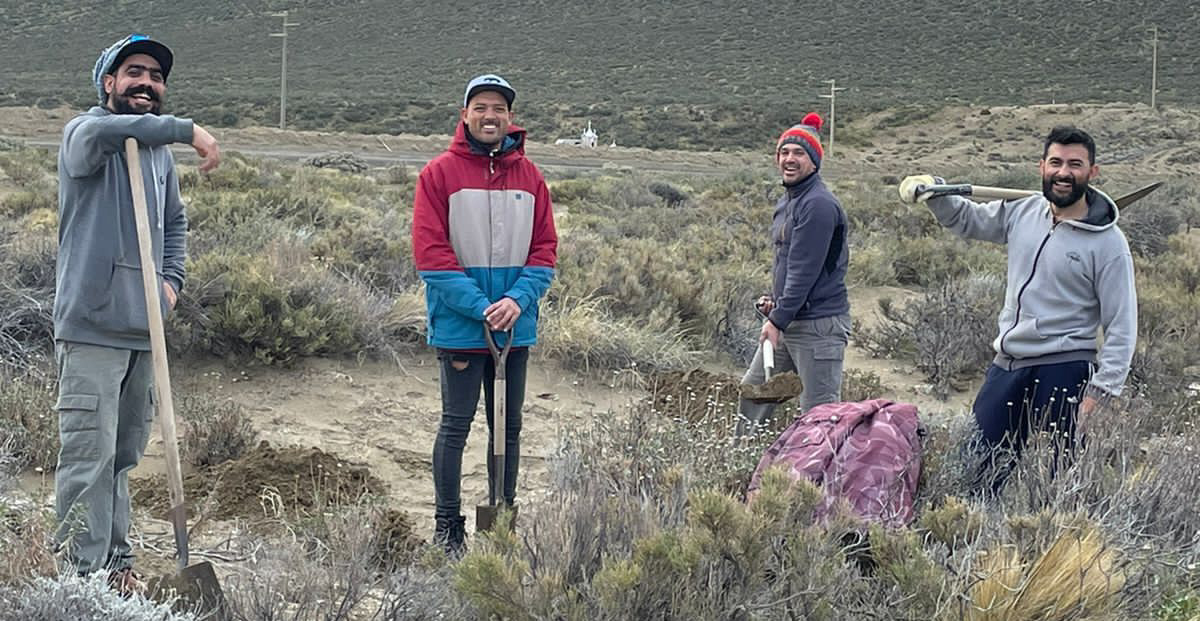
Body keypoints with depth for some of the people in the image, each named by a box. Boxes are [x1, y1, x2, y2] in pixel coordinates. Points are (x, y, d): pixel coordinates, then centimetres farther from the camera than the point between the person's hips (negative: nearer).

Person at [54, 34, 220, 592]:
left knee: (124, 455, 13)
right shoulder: (85, 132, -4)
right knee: (89, 453, -10)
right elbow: (101, 131, -30)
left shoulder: (160, 151, 19)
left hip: (143, 328, 7)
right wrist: (187, 130, -28)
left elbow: (175, 222, 30)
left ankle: (115, 563, 22)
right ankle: (83, 573, -8)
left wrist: (172, 278, 13)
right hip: (91, 324, -7)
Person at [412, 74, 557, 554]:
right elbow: (430, 252, -9)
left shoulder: (529, 175, 7)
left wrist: (518, 299, -11)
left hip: (517, 327, 4)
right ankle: (447, 526, 9)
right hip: (459, 326, -4)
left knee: (509, 428, 12)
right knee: (456, 425, 0)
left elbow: (545, 248, 6)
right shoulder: (440, 173, -4)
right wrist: (480, 307, -16)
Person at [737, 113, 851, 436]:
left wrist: (779, 318, -19)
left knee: (819, 411, -5)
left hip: (819, 324, -10)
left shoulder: (818, 204, -17)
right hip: (786, 322, 10)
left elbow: (805, 269, -21)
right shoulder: (786, 202, 15)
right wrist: (774, 300, 9)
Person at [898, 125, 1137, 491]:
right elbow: (967, 220, 24)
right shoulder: (1022, 212, 6)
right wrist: (931, 190, 6)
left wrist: (1097, 392, -14)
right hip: (1006, 365, 6)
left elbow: (1122, 327, -7)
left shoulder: (1107, 243, -8)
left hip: (1062, 373, -6)